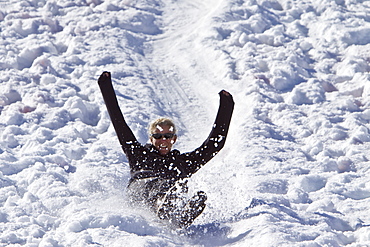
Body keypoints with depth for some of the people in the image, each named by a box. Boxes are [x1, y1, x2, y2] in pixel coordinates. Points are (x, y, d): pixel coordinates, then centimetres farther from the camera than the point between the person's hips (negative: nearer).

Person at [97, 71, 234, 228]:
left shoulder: (184, 161, 38)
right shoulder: (140, 154, 38)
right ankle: (163, 207, -75)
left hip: (172, 189, 0)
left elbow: (215, 142, 39)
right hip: (139, 189, 0)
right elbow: (120, 125, 40)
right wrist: (107, 88, 43)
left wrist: (225, 107, 42)